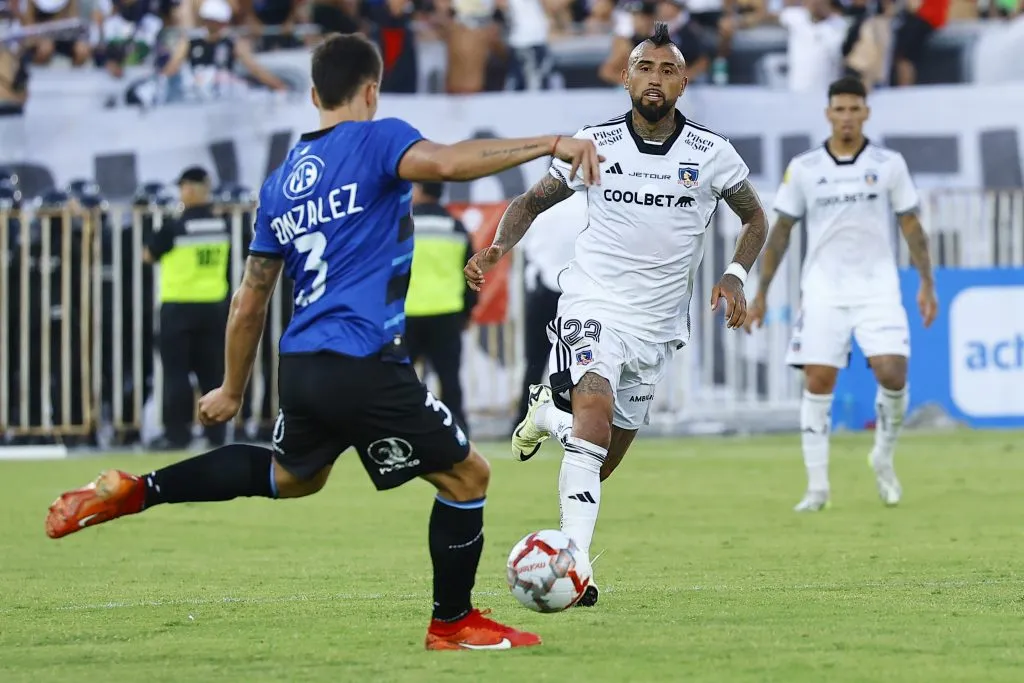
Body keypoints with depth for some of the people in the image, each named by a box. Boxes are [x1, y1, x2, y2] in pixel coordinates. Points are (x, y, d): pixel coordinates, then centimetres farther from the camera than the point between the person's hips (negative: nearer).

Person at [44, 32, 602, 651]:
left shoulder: (280, 183, 17)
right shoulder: (376, 140, -4)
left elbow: (251, 299, 22)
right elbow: (448, 162, -26)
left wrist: (233, 390, 31)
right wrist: (549, 144, -25)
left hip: (301, 367, 8)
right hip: (366, 367, -8)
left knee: (290, 476, 33)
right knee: (466, 477, 7)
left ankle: (136, 491, 24)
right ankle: (453, 623, 16)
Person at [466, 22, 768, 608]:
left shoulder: (712, 154, -2)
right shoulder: (595, 144, -1)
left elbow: (756, 218, 13)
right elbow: (533, 201, 10)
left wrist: (736, 275, -6)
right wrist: (499, 246, -10)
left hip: (658, 324, 2)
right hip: (592, 306, -2)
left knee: (604, 462, 10)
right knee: (596, 414, -29)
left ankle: (549, 412, 43)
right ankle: (575, 562, -27)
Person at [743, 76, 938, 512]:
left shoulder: (888, 164, 3)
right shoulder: (804, 168, 3)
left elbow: (911, 226, 8)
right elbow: (780, 232, 9)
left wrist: (926, 283, 2)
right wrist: (761, 293, 6)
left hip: (877, 288, 0)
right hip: (822, 291, 0)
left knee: (892, 374, -15)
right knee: (818, 382, -6)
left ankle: (884, 459, 11)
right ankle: (817, 485, 0)